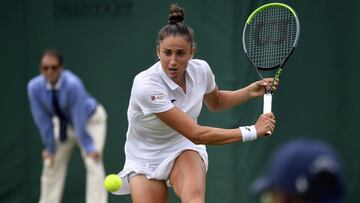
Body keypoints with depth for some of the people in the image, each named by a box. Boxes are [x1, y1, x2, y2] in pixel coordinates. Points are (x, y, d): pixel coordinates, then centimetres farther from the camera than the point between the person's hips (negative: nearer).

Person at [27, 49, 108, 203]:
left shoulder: (72, 84, -37)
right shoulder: (34, 87, -24)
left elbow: (79, 119, -33)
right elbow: (43, 119, -15)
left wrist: (88, 148, -27)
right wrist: (50, 147, -9)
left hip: (90, 120, -5)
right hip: (64, 122, 5)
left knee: (93, 162, -18)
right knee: (51, 163, 5)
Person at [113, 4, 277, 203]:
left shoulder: (201, 69, -12)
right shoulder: (146, 85, -30)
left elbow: (215, 102, 15)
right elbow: (196, 134, -31)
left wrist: (250, 91, -3)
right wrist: (252, 131, -28)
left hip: (184, 149, 2)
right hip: (145, 159, -2)